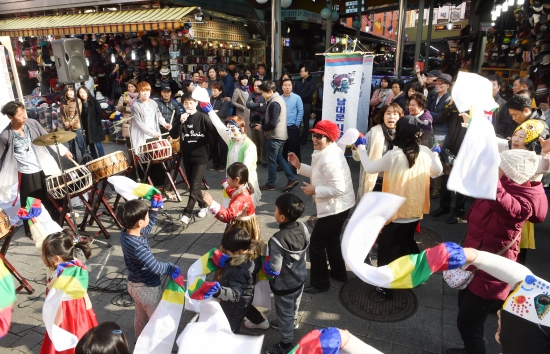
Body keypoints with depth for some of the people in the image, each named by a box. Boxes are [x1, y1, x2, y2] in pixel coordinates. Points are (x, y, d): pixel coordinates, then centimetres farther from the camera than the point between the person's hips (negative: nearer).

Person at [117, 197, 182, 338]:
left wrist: (155, 209, 6)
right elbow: (155, 267, -34)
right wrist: (171, 267, -16)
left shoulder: (125, 232, -10)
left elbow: (147, 228, 9)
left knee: (141, 317, 30)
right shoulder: (137, 247, -37)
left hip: (134, 284, 9)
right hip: (148, 288, -9)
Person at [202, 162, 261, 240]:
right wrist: (225, 183, 40)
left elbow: (228, 215, -43)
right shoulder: (241, 191, -1)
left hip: (244, 229, -10)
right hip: (240, 226, 10)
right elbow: (232, 194, 26)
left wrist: (212, 204, -51)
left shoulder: (241, 197, -32)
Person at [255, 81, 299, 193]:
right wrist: (263, 125, 9)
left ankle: (270, 184, 16)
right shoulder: (278, 99, 10)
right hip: (280, 135, 10)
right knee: (279, 158, 18)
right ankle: (291, 179, 17)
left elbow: (272, 124, -25)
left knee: (271, 161, 3)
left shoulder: (274, 103, -21)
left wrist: (261, 127, -9)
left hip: (275, 136, -10)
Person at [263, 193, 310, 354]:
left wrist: (265, 265, -10)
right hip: (300, 278, 7)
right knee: (294, 306, 33)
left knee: (284, 313, 18)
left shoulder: (278, 240, -37)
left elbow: (274, 270, -30)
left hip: (284, 285, -6)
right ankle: (292, 322, 60)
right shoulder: (303, 228, -16)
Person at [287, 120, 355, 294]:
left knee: (316, 244, 1)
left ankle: (320, 283, 16)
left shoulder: (329, 159, -27)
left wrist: (315, 190, -21)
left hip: (334, 207, -11)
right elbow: (320, 174, 15)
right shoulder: (329, 152, 6)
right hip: (339, 206, 11)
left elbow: (339, 188, -30)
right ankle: (339, 273, 43)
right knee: (331, 239, 26)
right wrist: (299, 166, 6)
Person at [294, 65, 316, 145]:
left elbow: (309, 93, -13)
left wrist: (299, 97, -14)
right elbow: (295, 91, 11)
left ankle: (304, 138, 12)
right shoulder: (298, 81, 18)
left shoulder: (312, 82, 0)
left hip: (306, 104, -5)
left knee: (305, 121, 4)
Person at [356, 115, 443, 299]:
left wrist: (361, 149, 4)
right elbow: (437, 172, 10)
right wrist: (436, 155, 29)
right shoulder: (425, 152, -6)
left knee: (387, 248, 9)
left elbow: (370, 168, -11)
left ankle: (385, 287, 17)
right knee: (407, 242, 28)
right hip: (415, 210, 6)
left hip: (396, 211, -6)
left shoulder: (394, 155, -22)